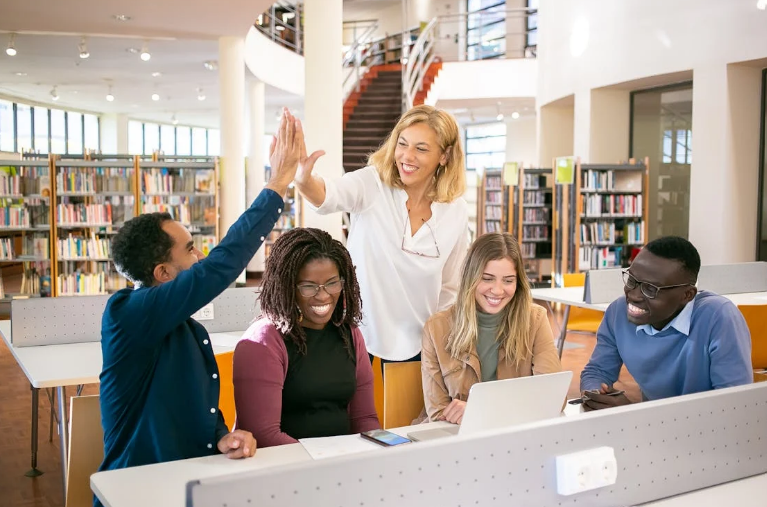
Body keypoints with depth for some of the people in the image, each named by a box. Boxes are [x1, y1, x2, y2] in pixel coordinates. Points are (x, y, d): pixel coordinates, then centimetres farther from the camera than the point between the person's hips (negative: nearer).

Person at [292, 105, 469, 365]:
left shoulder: (456, 212, -3)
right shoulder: (372, 185, -11)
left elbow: (450, 288, 7)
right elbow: (329, 195, -33)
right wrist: (303, 179, -54)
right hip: (359, 333, -2)